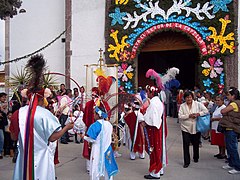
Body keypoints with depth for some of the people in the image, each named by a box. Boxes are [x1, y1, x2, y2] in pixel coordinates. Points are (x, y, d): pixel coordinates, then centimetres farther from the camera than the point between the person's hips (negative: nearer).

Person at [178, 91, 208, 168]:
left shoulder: (198, 104, -2)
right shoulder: (182, 106, -1)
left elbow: (206, 111, -7)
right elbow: (180, 116, -9)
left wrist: (198, 114, -20)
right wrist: (189, 116, -20)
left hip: (196, 128, 1)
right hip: (186, 128, -1)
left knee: (196, 144, 17)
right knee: (186, 145, -4)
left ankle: (196, 158, 41)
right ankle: (186, 162, 6)